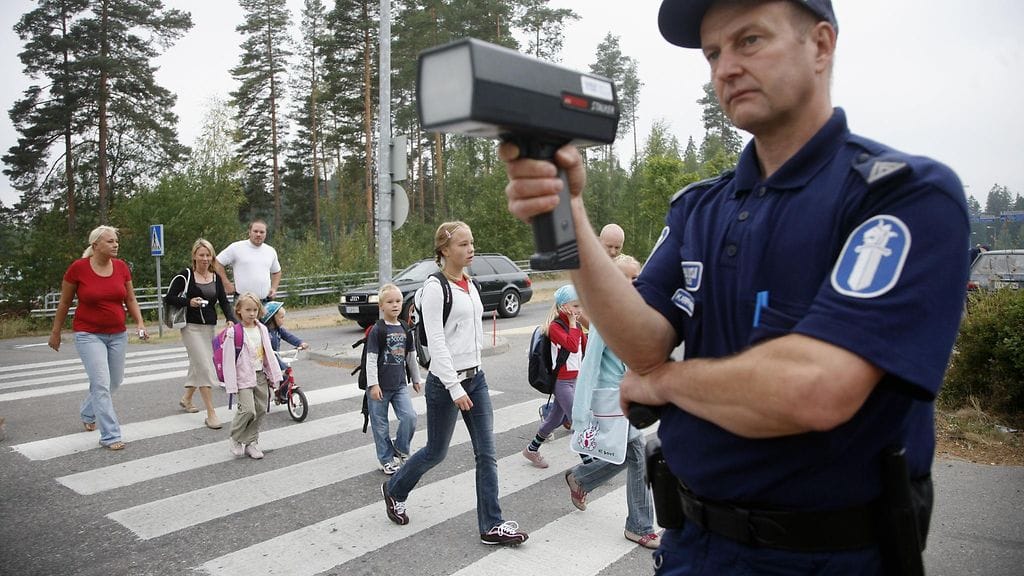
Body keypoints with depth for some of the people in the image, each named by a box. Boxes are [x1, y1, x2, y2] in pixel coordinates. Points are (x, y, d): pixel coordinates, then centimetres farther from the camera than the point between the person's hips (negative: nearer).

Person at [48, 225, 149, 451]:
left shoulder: (121, 266, -2)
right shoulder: (78, 268, -11)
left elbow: (130, 299, 7)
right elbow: (64, 303, 0)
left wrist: (140, 322, -7)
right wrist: (56, 332, 6)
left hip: (118, 334, 5)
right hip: (89, 334, -5)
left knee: (114, 382, 15)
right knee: (101, 384, -10)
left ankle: (87, 413, 44)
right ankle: (110, 436, -2)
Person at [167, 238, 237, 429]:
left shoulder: (215, 277, 8)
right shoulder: (185, 274, -6)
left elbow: (224, 301, 4)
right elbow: (170, 297, -4)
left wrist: (231, 319, -12)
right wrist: (188, 302, -20)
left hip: (210, 327, 6)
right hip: (192, 327, -5)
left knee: (198, 365, 18)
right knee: (205, 367, -13)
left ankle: (186, 399, 42)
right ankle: (211, 414, -10)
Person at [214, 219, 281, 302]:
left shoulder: (271, 251, 11)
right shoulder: (236, 248, -2)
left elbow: (276, 272, 23)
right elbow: (217, 263, 1)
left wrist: (274, 289, 8)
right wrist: (227, 284, -4)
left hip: (266, 301, 4)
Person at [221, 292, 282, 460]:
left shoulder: (262, 329, 6)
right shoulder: (233, 333, -10)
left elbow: (269, 354, 12)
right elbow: (228, 360, -11)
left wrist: (274, 375, 10)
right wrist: (231, 385, -14)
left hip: (261, 376, 6)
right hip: (244, 377, -6)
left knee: (261, 410, 7)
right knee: (248, 410, -16)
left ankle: (251, 442, 22)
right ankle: (235, 439, 9)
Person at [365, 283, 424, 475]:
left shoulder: (405, 329, 5)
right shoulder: (377, 330, -10)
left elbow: (411, 357, 15)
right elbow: (371, 359, -13)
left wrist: (416, 379, 20)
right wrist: (373, 384, -16)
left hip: (399, 384, 4)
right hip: (380, 386, -4)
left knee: (409, 417, -9)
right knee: (380, 425, 6)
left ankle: (400, 449, 15)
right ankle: (387, 459, 22)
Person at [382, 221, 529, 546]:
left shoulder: (469, 284, 9)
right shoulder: (435, 287, -15)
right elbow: (436, 342, -19)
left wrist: (469, 378, 17)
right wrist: (455, 388, -21)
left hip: (475, 377, 7)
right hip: (445, 383, -7)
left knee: (487, 452, 4)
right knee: (436, 452, 11)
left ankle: (491, 526, 12)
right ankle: (394, 490, 38)